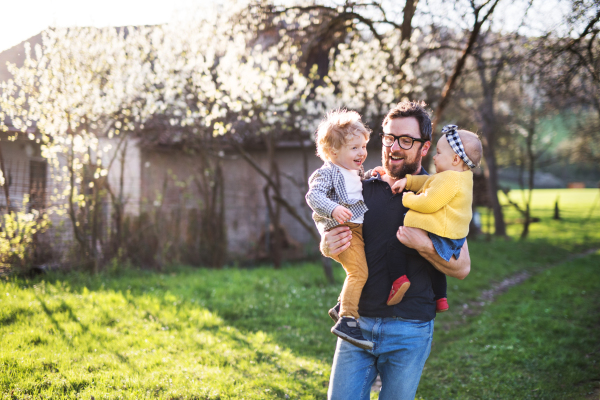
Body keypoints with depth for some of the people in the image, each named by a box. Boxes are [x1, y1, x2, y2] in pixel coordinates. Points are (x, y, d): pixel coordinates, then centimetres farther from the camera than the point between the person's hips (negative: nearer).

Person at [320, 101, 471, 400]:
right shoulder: (363, 189, 6)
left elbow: (462, 268, -4)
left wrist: (424, 245, -22)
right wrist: (327, 247, -8)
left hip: (409, 329, -2)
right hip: (358, 322, 3)